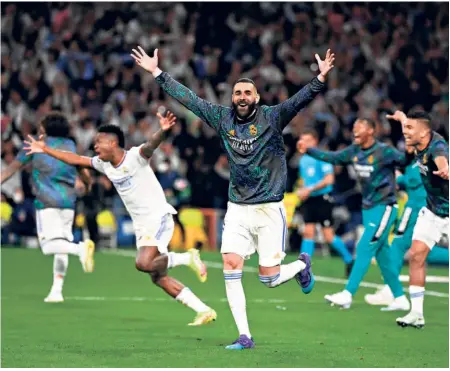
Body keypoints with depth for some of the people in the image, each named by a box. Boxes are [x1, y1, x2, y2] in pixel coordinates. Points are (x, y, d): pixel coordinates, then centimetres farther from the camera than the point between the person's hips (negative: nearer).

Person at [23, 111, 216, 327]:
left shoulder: (135, 157, -14)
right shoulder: (104, 165, 8)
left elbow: (151, 145, -34)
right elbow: (76, 160, 19)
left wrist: (162, 131, -55)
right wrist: (45, 150, 21)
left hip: (158, 218, -8)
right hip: (141, 226, 8)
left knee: (144, 263, -28)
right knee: (158, 278, 3)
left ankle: (187, 258, -7)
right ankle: (204, 311, 6)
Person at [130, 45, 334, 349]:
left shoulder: (272, 117, -6)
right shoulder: (222, 118, 3)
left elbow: (301, 100, -21)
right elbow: (188, 98, 9)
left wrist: (321, 79, -38)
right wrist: (157, 73, 8)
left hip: (269, 208, -3)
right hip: (237, 209, 3)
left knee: (269, 278, -2)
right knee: (231, 267, -9)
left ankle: (301, 265, 34)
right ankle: (244, 336, -2)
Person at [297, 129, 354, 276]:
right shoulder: (303, 160, 13)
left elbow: (329, 179, -18)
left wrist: (310, 189, -19)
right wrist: (301, 191, 5)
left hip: (322, 199, -6)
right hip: (309, 200, 6)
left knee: (329, 236, -4)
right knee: (308, 232, -2)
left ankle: (349, 260, 15)